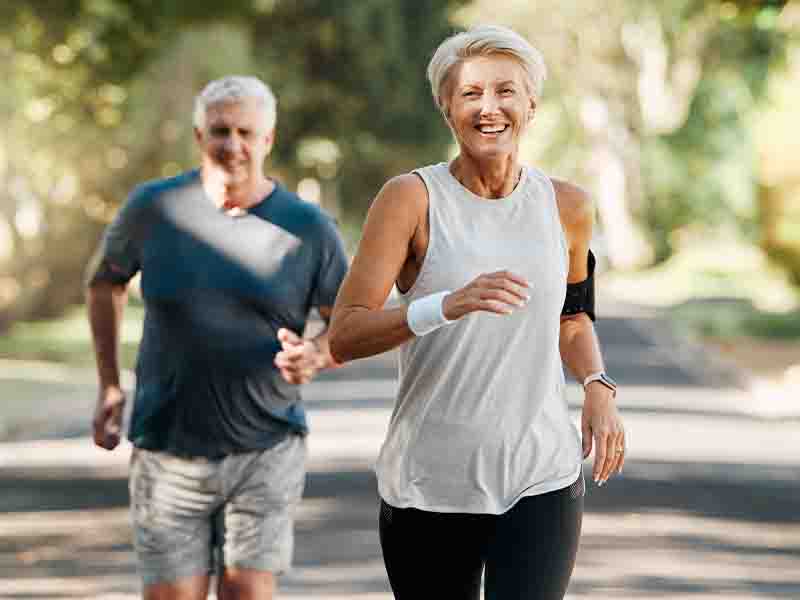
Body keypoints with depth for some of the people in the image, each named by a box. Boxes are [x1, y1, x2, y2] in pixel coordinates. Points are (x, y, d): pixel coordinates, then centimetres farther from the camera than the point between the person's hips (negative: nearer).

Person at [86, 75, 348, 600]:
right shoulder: (154, 208, -3)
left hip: (265, 453, 0)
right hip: (169, 452, 1)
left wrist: (316, 356, -20)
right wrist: (109, 385, 10)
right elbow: (107, 279, 15)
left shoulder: (307, 228, -5)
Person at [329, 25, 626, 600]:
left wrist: (598, 387, 4)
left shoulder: (566, 206, 5)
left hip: (542, 482, 1)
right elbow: (344, 337, -14)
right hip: (429, 485, -1)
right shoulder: (412, 198, -6)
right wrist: (449, 305, -29)